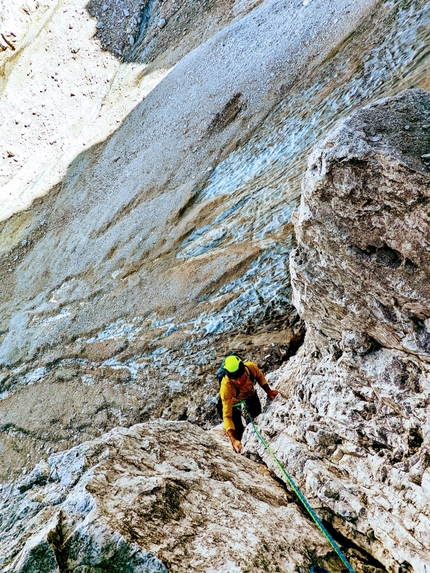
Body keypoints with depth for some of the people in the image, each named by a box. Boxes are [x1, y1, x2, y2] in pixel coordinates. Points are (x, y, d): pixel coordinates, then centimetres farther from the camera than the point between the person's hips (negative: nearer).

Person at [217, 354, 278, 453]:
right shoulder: (225, 387, -48)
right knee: (238, 430, -6)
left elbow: (259, 376, -12)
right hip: (232, 402, -3)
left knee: (257, 415, 24)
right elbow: (227, 416, -44)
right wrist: (233, 440, -54)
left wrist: (269, 391, -19)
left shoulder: (251, 367, -40)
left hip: (250, 394, 4)